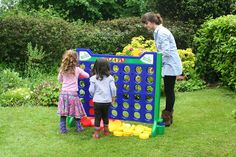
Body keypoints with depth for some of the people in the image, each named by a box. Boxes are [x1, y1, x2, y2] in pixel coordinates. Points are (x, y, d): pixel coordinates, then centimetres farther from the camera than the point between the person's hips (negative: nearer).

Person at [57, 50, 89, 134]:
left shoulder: (62, 69, 3)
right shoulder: (77, 69, -4)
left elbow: (59, 80, 18)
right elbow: (87, 75, 11)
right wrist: (79, 76, 28)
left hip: (63, 93, 3)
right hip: (73, 93, -3)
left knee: (63, 112, 8)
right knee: (76, 111, 10)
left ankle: (63, 129, 13)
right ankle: (78, 128, 21)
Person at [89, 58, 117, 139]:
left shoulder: (93, 78, -9)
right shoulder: (109, 77, -5)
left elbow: (91, 90, -7)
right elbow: (113, 88, -8)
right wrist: (113, 96, 8)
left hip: (97, 101, -2)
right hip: (107, 101, 2)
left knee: (97, 117, 9)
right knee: (105, 116, 21)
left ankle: (96, 133, 13)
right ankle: (106, 131, 34)